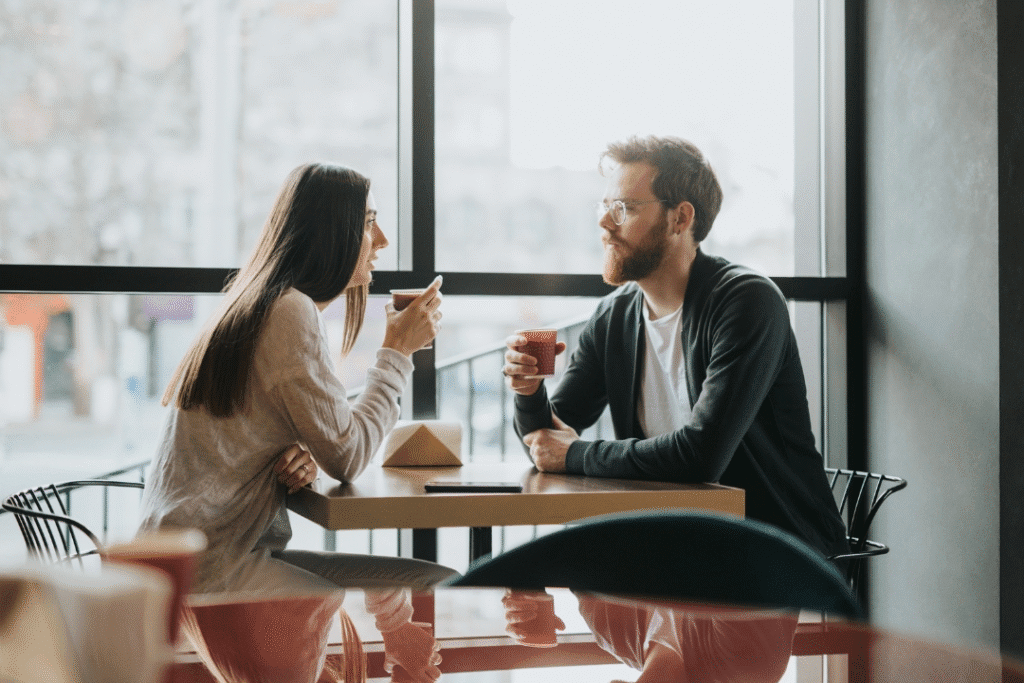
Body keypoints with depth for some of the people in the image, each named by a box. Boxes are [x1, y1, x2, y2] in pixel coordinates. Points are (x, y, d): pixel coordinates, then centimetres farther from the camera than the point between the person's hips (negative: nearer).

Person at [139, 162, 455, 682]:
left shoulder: (264, 308, 17)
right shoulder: (289, 312, -13)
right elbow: (347, 458, -13)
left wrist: (299, 463, -3)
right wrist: (398, 351, -3)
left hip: (240, 548, 9)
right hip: (206, 566, -9)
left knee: (443, 587, -2)